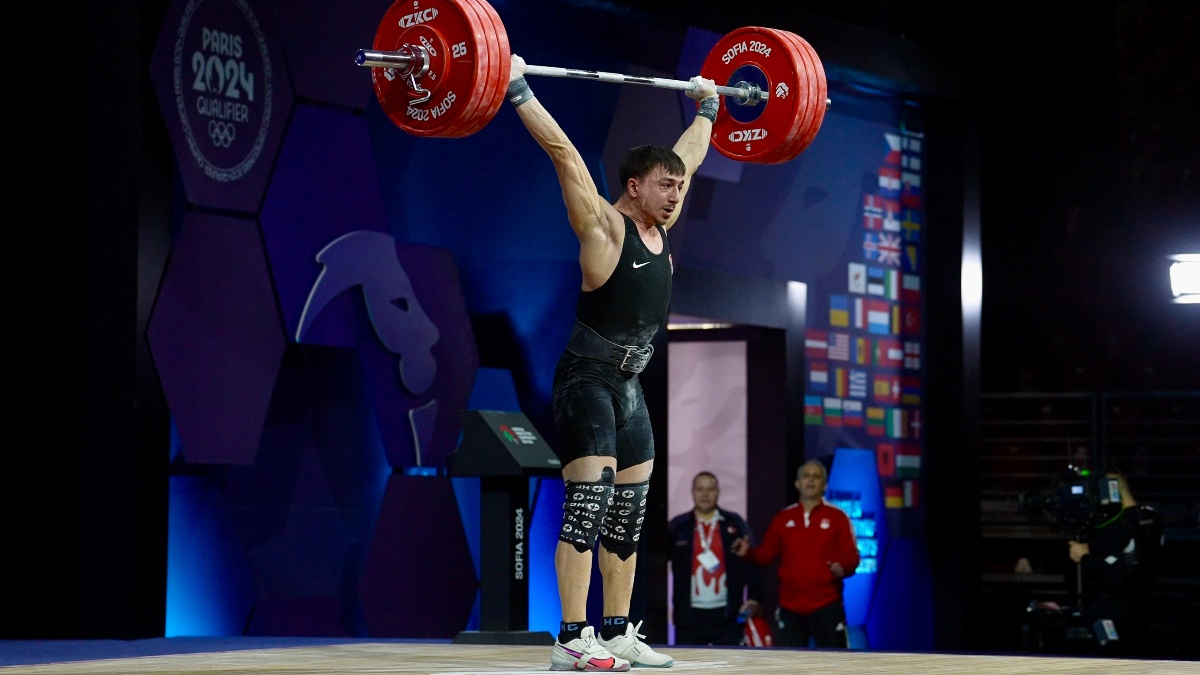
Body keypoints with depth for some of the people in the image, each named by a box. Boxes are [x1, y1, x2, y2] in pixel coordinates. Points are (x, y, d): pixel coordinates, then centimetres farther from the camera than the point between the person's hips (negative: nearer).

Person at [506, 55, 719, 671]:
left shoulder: (659, 225, 10)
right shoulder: (603, 225, -10)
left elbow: (686, 155, 25)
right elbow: (564, 153, -16)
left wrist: (706, 107, 33)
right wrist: (518, 89, -18)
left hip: (630, 386, 8)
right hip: (586, 380, -8)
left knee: (629, 514, 9)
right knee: (588, 503, -14)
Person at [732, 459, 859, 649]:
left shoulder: (837, 517, 1)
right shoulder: (783, 518, 9)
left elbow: (851, 556, -2)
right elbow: (766, 555, 9)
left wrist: (843, 567, -24)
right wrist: (748, 553, -11)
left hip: (827, 605, -3)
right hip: (790, 606, 3)